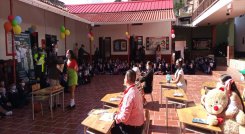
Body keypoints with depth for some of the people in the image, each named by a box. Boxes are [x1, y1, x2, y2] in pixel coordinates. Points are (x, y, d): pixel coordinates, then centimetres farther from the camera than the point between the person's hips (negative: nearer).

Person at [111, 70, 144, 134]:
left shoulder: (129, 95, -29)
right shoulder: (136, 90, -1)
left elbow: (124, 117, -27)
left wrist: (115, 116, -10)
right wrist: (119, 113, 6)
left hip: (133, 128, -8)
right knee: (115, 124, 19)